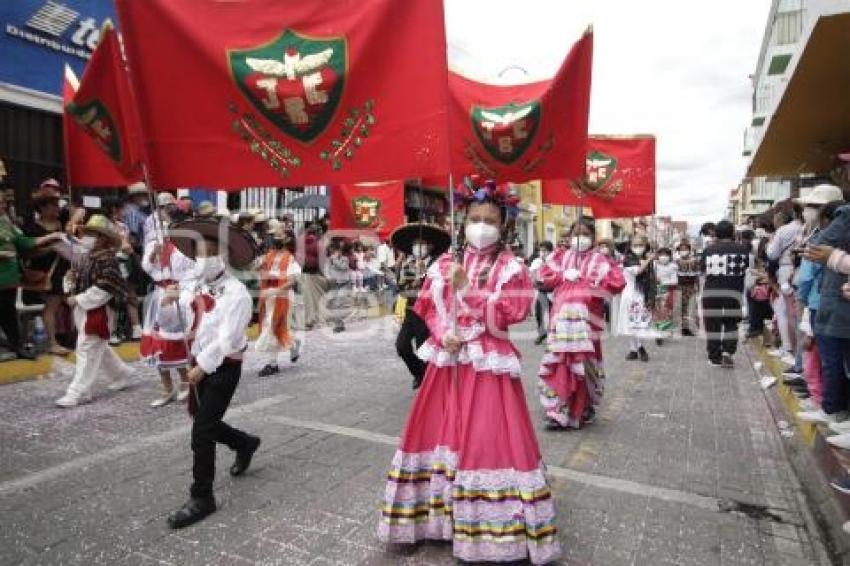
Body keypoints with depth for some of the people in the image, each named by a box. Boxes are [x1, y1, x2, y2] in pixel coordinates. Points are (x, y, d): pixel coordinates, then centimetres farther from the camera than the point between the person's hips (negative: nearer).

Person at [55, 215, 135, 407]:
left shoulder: (107, 259, -17)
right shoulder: (88, 257, 11)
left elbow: (105, 289, -24)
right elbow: (79, 276, 22)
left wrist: (78, 299, -19)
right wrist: (71, 279, -2)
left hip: (98, 311, -10)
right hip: (84, 310, 10)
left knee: (87, 350, -5)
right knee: (98, 349, 19)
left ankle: (78, 392, 2)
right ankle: (121, 374, 35)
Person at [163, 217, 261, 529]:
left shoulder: (236, 292, -17)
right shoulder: (196, 289, 8)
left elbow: (227, 338, -23)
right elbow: (168, 321, 11)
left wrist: (202, 366, -25)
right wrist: (168, 303, -10)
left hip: (223, 368, -8)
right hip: (201, 365, 8)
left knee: (201, 431, -6)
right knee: (203, 421, 20)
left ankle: (201, 498, 10)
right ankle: (245, 444, 46)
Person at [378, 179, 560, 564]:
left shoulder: (512, 268, -3)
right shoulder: (444, 265, 8)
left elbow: (505, 317, -14)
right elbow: (428, 309, 8)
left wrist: (468, 287, -18)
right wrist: (444, 335, -9)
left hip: (489, 365, -4)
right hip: (447, 362, 5)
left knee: (486, 439, -3)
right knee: (438, 432, 10)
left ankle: (494, 531, 13)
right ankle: (437, 515, 28)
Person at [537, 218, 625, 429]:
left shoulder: (599, 260, 4)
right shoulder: (562, 257, 14)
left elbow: (617, 283, -7)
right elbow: (544, 275, 9)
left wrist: (587, 281, -9)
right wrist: (564, 275, -4)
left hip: (587, 318, -2)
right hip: (561, 318, 3)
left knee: (584, 365, 2)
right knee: (558, 363, 1)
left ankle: (582, 410, 17)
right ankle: (558, 410, 12)